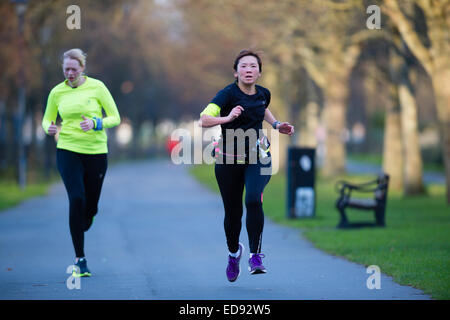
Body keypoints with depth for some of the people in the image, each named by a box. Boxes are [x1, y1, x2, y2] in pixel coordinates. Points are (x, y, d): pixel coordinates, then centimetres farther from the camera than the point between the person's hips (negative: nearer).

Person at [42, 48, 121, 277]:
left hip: (96, 152, 0)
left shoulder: (97, 87, -2)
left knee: (91, 206, 5)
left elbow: (115, 118, 0)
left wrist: (95, 123, -20)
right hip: (68, 151, 0)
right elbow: (47, 119, 14)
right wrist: (49, 128, -11)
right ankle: (80, 259, -11)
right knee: (77, 199, -17)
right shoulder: (57, 92, 3)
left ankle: (81, 228, 44)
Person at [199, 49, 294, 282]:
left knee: (253, 200, -24)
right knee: (232, 212, 6)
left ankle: (255, 255, -17)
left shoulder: (263, 94, 1)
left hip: (258, 157, 2)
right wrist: (227, 118, -41)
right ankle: (234, 252, 36)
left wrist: (276, 125, 13)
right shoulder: (228, 93, -14)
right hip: (228, 159, -2)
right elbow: (203, 119, -28)